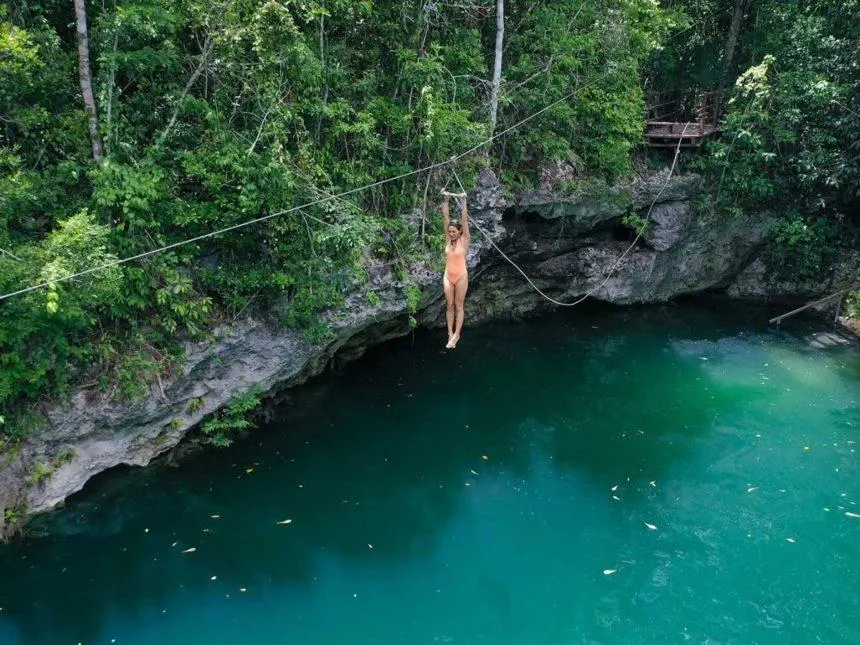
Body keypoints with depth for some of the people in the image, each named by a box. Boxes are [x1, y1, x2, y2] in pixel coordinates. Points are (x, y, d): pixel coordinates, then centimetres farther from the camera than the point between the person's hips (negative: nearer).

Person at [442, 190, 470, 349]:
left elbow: (464, 219, -16)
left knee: (459, 306, 4)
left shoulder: (464, 240, -8)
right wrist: (446, 201, -7)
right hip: (448, 277, 4)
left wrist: (463, 202, -20)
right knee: (450, 306, 9)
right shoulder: (448, 239, 1)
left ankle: (456, 335, 8)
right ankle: (450, 334, 15)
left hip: (461, 277, -4)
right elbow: (446, 217, -2)